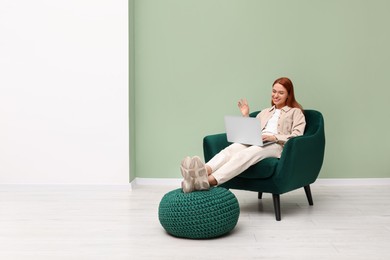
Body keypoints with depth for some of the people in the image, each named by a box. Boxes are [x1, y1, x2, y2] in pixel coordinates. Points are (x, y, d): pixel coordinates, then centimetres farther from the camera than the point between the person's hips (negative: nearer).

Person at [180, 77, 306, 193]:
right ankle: (204, 172, -62)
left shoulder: (296, 112, 19)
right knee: (230, 149, -33)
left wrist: (274, 137, -13)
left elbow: (297, 136, 1)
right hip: (255, 142, 5)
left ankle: (209, 181, -63)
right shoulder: (265, 112, 34)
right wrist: (246, 116, 14)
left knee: (246, 154, -39)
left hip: (277, 145, -5)